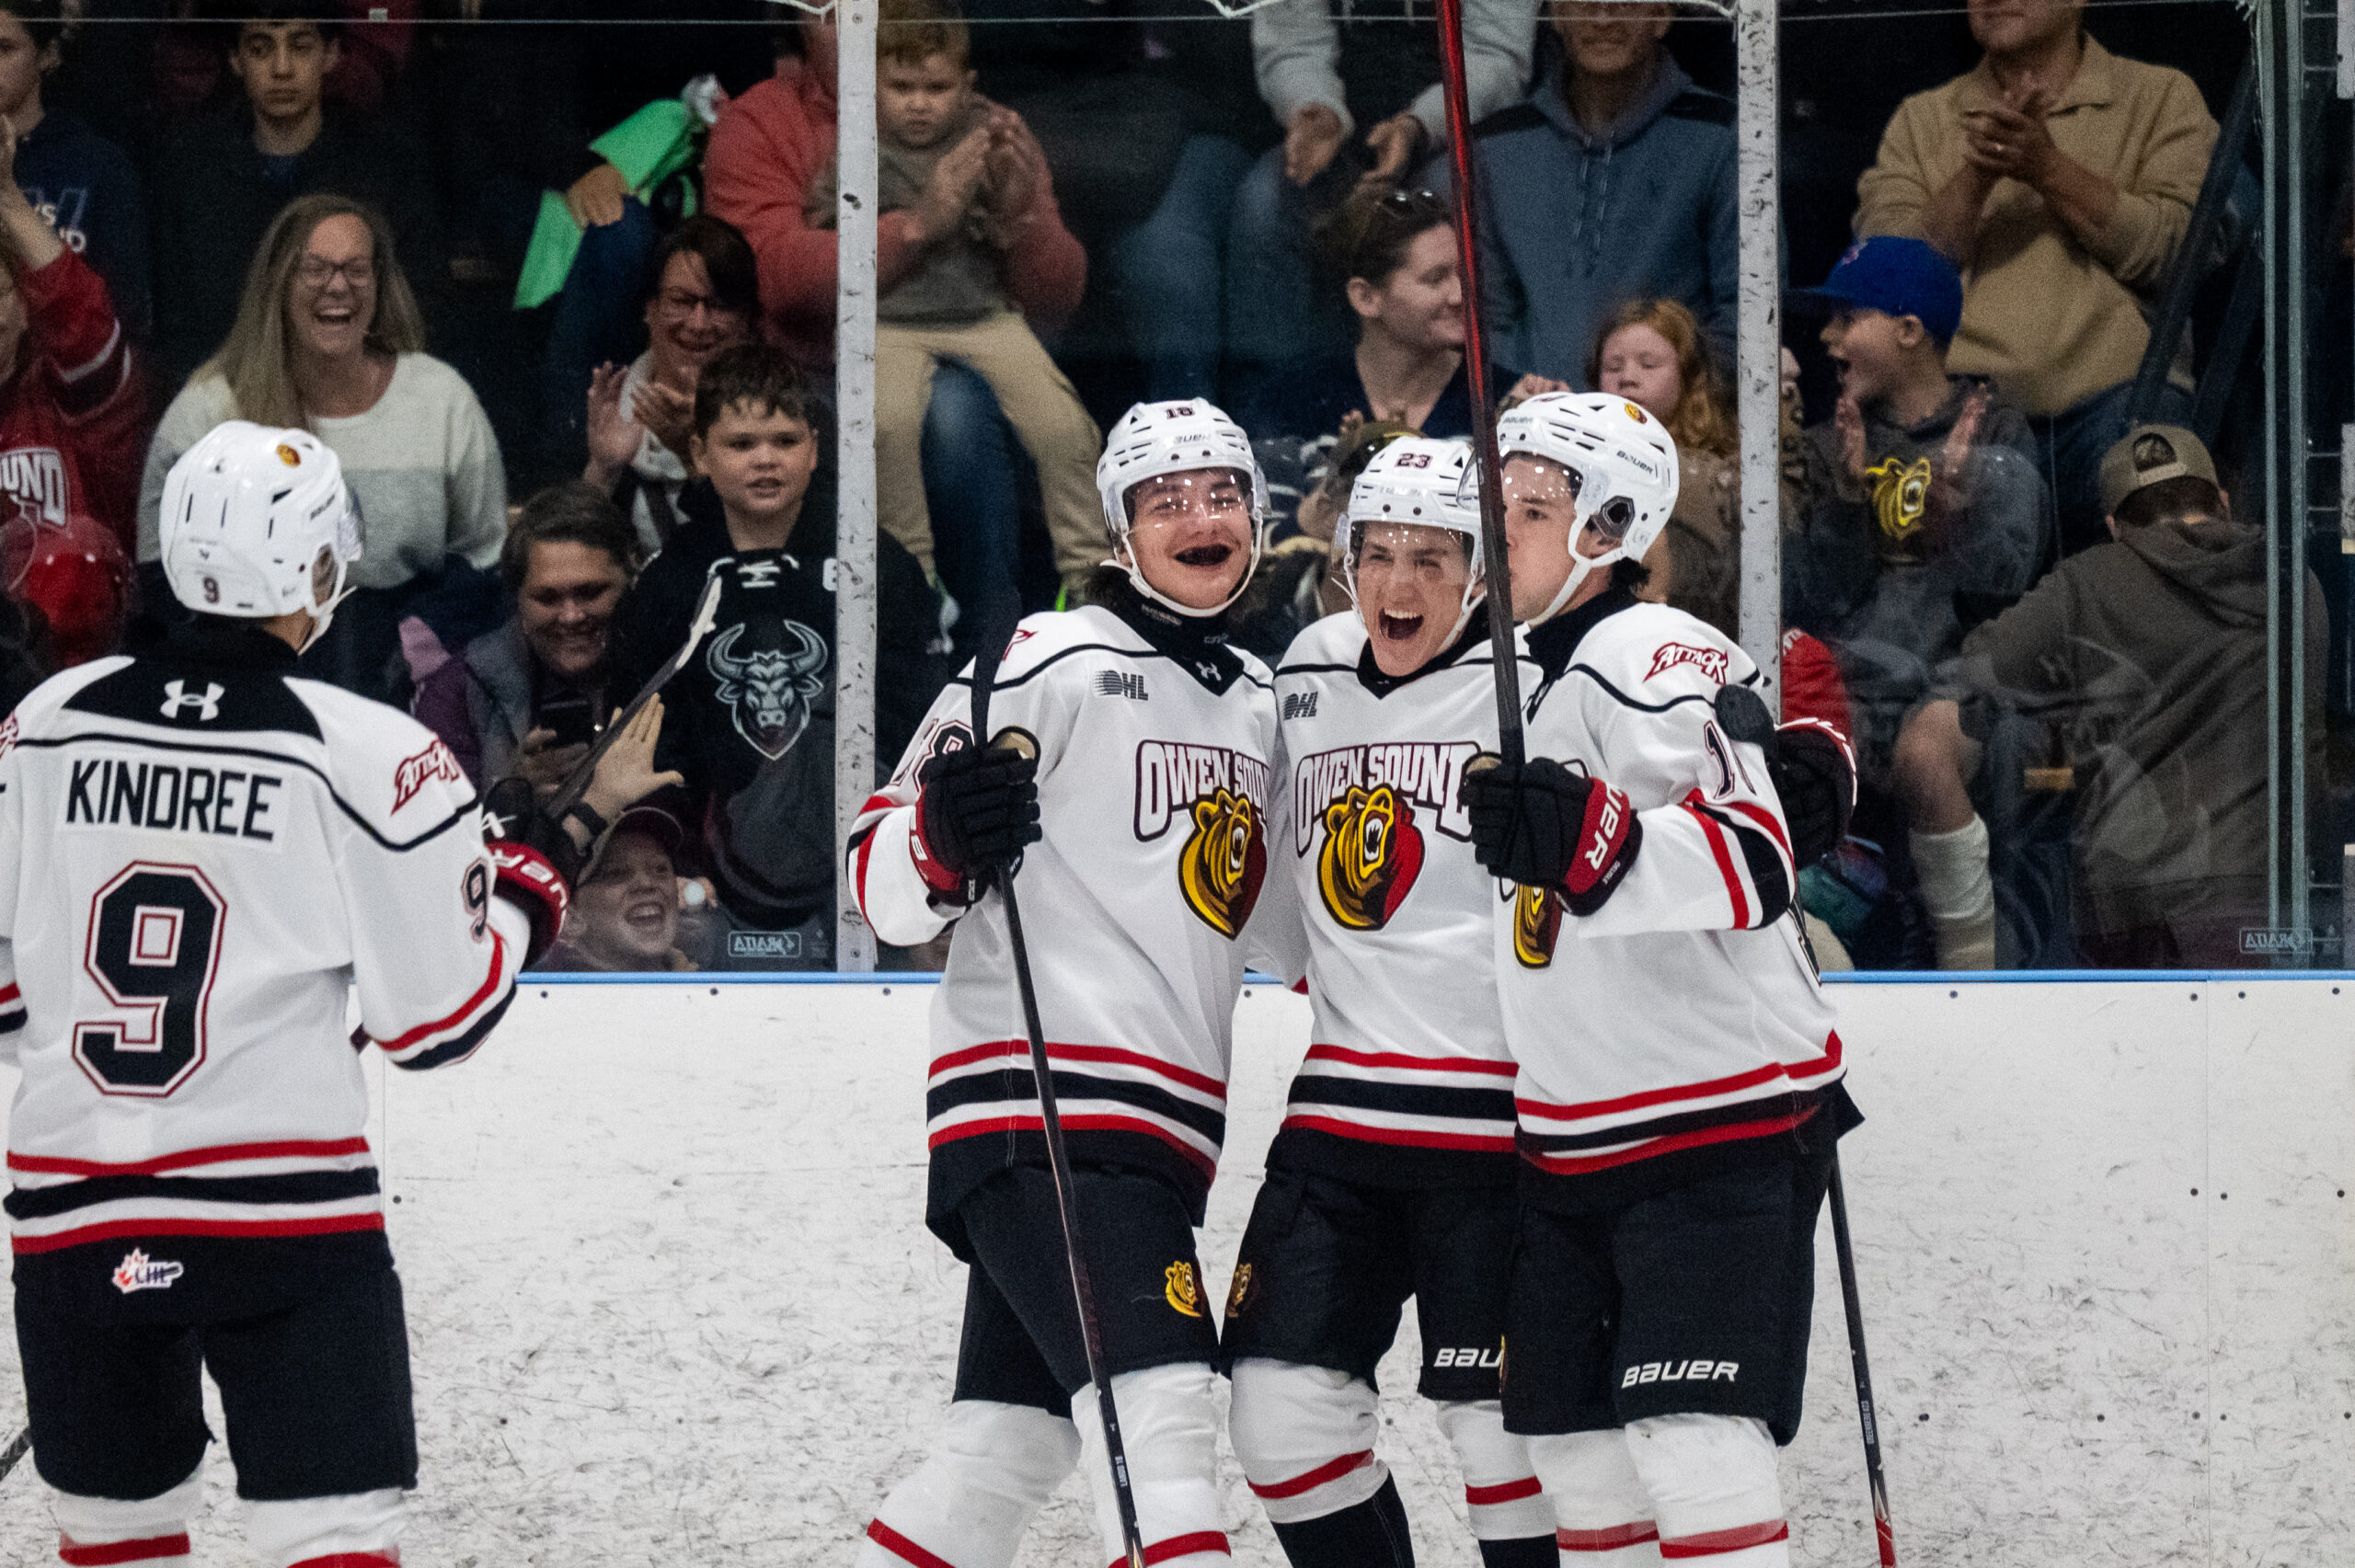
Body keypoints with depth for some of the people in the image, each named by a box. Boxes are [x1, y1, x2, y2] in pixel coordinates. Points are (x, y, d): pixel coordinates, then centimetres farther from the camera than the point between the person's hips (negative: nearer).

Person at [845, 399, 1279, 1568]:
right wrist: (944, 843, -27)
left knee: (1010, 1443, 7)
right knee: (1161, 1415, -19)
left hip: (1155, 1133, 8)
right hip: (1039, 1103, -8)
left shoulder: (1259, 703, 19)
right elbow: (882, 884, -7)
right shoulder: (1053, 664, -5)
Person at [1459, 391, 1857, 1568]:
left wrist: (1586, 841, -44)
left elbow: (1754, 861, -32)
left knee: (1689, 1441, -18)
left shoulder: (1651, 657, -16)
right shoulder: (1541, 675, 14)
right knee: (1575, 1444, 9)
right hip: (1577, 1143, 10)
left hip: (1726, 1121, -10)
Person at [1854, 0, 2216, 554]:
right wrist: (1977, 176, -9)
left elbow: (2172, 251, 0)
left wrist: (2048, 169, -9)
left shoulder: (2162, 98, 15)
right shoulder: (1920, 119, 20)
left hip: (2110, 389, 0)